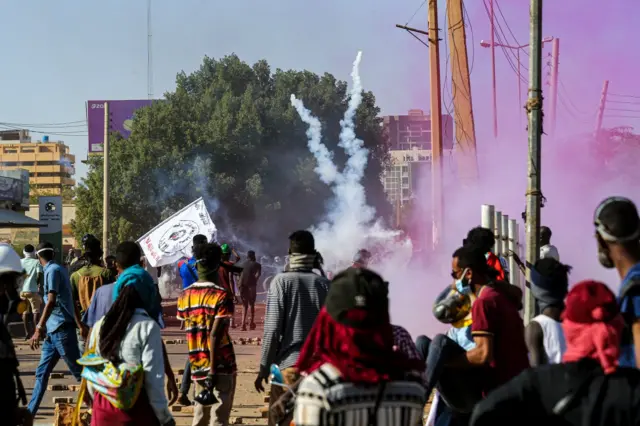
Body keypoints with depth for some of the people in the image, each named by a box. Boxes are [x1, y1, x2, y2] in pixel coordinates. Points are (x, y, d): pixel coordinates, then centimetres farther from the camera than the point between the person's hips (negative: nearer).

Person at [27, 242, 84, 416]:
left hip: (61, 329, -9)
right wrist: (79, 323, 36)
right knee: (41, 374, 9)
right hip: (54, 331, 9)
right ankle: (29, 413, 11)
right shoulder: (58, 269, 16)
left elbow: (51, 302, -23)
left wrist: (38, 329, -28)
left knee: (79, 372, -4)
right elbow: (70, 299, 26)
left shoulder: (53, 270, -12)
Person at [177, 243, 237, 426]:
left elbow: (186, 328, 12)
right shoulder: (221, 296, -11)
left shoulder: (184, 296, 7)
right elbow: (215, 334, -18)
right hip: (221, 367, -6)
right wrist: (213, 369, -18)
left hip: (197, 367, 6)